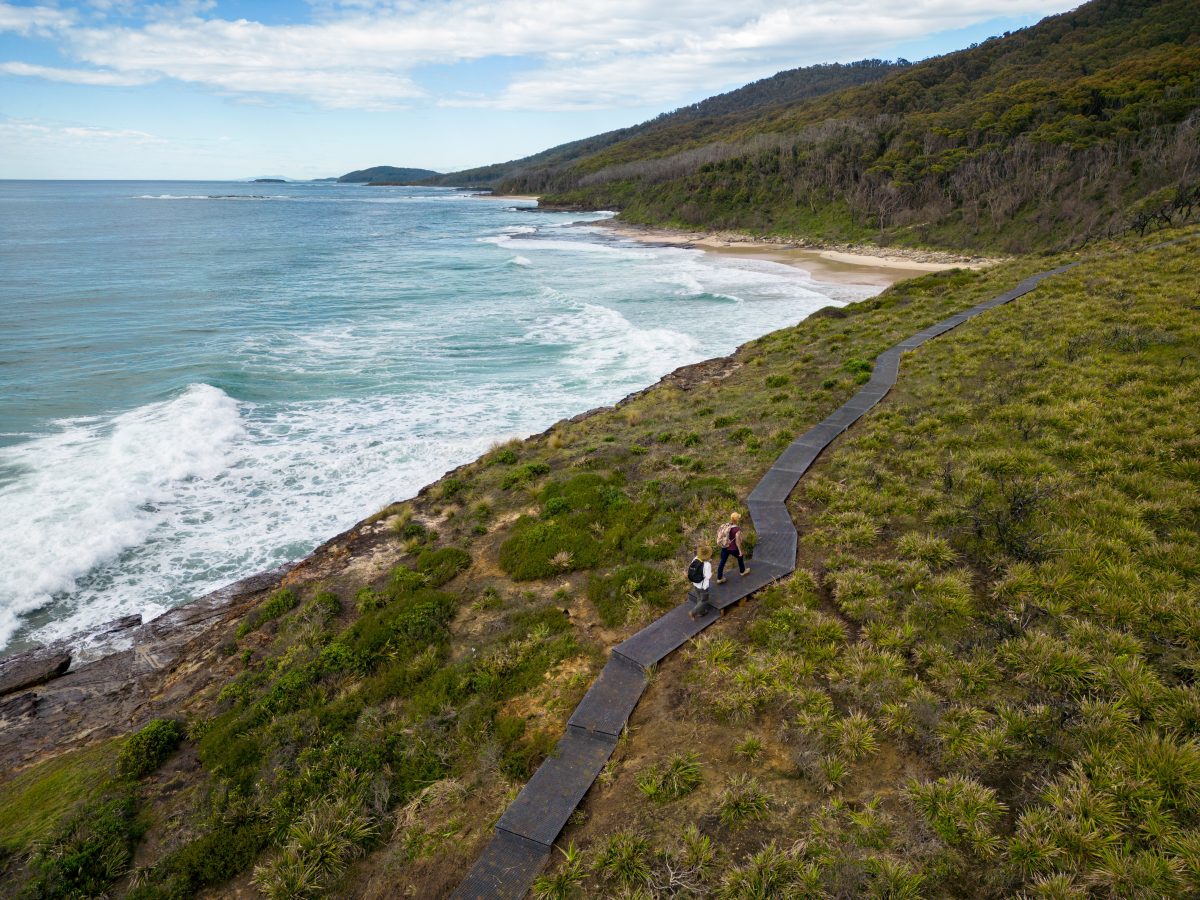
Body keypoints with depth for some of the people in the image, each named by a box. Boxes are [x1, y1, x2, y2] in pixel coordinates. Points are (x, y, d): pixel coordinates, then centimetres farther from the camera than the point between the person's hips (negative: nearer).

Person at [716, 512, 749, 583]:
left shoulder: (726, 525, -7)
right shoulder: (737, 529, -26)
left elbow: (720, 535, 4)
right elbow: (737, 541, -21)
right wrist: (740, 551, -9)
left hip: (724, 547, 5)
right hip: (733, 548, -5)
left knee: (722, 561, 14)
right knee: (740, 557, 25)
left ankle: (719, 578, 21)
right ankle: (742, 571, 48)